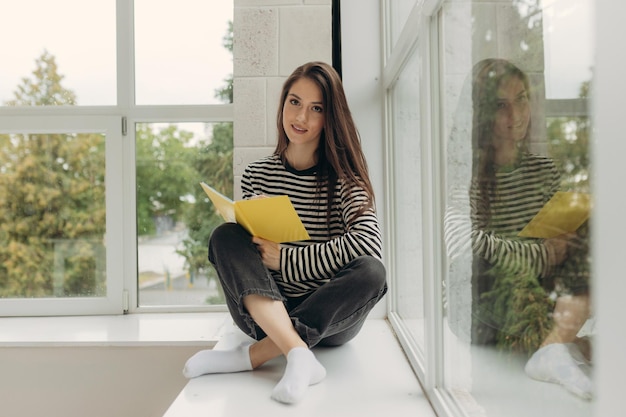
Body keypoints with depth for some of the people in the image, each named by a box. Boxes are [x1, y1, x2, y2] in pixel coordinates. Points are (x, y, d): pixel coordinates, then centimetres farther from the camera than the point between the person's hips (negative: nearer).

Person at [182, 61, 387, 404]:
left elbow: (368, 243, -21)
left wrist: (285, 259, -21)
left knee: (371, 272, -29)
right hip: (264, 311, 2)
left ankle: (251, 355, -26)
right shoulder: (256, 175, 4)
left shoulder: (343, 177, -3)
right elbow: (242, 247, 7)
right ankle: (300, 356, -36)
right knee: (224, 236, -20)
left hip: (330, 316, -1)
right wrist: (252, 232, -17)